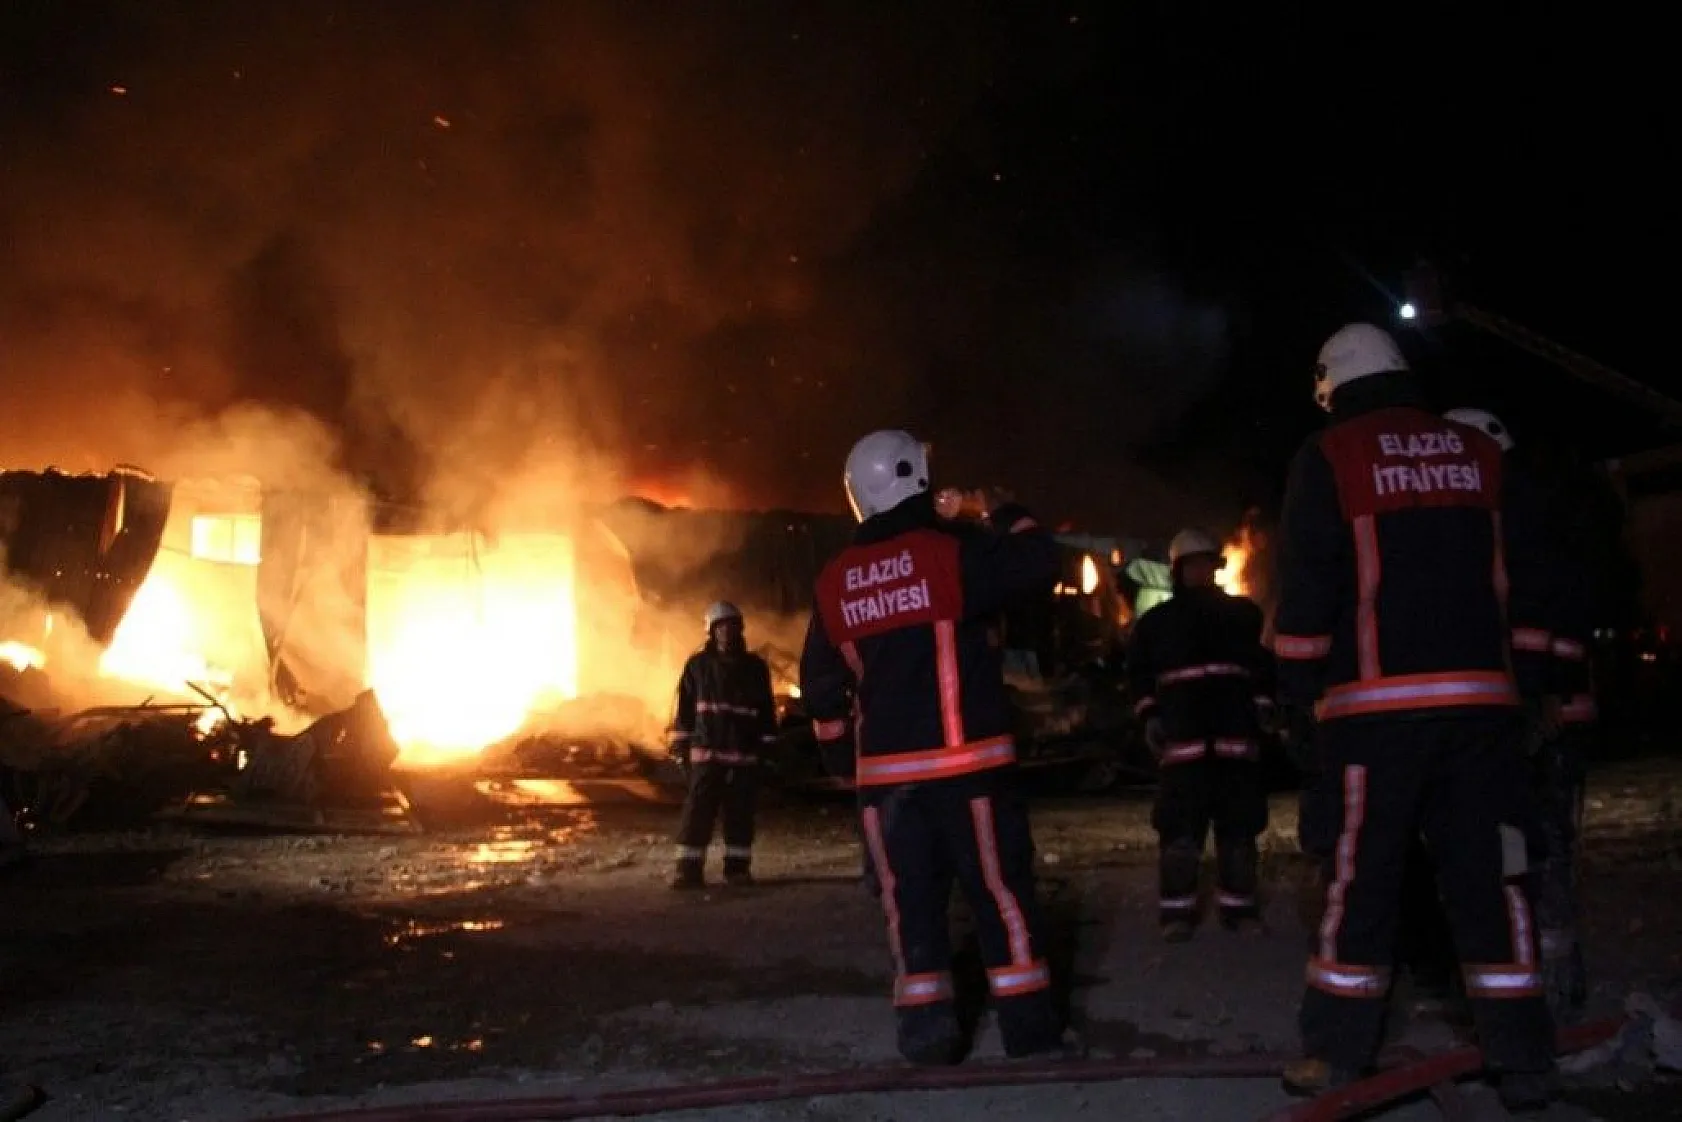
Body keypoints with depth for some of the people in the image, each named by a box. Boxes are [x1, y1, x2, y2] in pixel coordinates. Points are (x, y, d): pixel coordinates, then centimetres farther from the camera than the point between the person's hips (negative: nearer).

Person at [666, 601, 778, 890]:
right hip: (706, 752, -1)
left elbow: (767, 711, 11)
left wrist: (768, 746, 7)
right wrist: (682, 746, 3)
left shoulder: (755, 667, 7)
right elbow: (685, 708, 7)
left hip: (745, 755, 1)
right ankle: (689, 868, -4)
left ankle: (738, 867, 14)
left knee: (741, 812, 5)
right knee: (698, 810, -7)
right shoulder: (698, 665, 5)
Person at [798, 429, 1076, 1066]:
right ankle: (1031, 1027, 8)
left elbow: (819, 681, 11)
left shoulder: (833, 583, 6)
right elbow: (1040, 565, -8)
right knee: (1000, 889, 4)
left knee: (910, 898, 10)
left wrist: (835, 744, 24)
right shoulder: (951, 551, -8)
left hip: (886, 769, 4)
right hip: (965, 760, -3)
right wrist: (1006, 516, 9)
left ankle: (927, 1030, 11)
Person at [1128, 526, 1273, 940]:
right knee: (1180, 824, -9)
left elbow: (1264, 665, 16)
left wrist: (1262, 709, 4)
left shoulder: (1244, 614, 16)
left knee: (1238, 822, 3)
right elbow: (1139, 671, 11)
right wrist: (1150, 716, 0)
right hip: (1184, 733, -2)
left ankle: (1238, 907, 13)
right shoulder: (1156, 621, 13)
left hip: (1235, 731, 2)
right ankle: (1176, 911, -3)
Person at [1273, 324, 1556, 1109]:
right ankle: (1521, 1058, 11)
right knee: (1487, 872, 8)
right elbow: (1523, 582, 12)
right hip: (1479, 698, 4)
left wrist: (1297, 690, 1)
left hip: (1377, 704, -4)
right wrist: (1521, 682, 17)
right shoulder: (1479, 454, 12)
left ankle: (1337, 1052, 8)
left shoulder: (1329, 457, 0)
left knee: (1361, 875, 2)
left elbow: (1306, 586, -5)